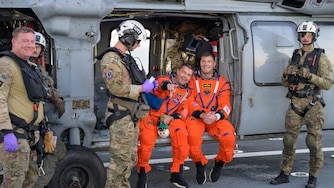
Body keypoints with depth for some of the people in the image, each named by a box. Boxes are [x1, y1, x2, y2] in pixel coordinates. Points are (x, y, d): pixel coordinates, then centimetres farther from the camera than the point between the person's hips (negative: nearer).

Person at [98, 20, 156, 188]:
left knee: (131, 157, 16)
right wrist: (142, 88, -16)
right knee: (120, 158, -6)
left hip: (131, 114, 10)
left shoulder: (126, 57, 15)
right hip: (120, 116, -10)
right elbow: (117, 88, -24)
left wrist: (146, 83, 8)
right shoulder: (111, 59, -16)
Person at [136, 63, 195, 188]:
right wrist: (167, 85, -49)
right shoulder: (165, 79, 1)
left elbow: (184, 111, 10)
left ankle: (176, 173, -7)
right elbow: (160, 82, -24)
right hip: (151, 116, -4)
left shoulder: (187, 92, 16)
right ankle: (142, 173, -1)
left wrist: (172, 117, -10)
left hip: (171, 119, 4)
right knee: (146, 141, -28)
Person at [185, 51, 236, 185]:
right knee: (192, 134, -35)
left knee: (229, 136, -28)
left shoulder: (222, 82, 8)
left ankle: (220, 163, 3)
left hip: (216, 118, 1)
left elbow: (225, 106, 0)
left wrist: (216, 116, -23)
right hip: (196, 116, -1)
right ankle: (199, 165, -7)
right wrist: (202, 115, -20)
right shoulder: (192, 80, 5)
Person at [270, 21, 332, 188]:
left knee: (314, 141, -1)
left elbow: (327, 83, -8)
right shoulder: (294, 57, 13)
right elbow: (285, 83, 16)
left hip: (313, 104, -4)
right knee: (289, 139, 6)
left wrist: (309, 75, -20)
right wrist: (287, 73, -5)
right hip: (295, 103, 4)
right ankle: (284, 174, 15)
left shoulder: (320, 57, -1)